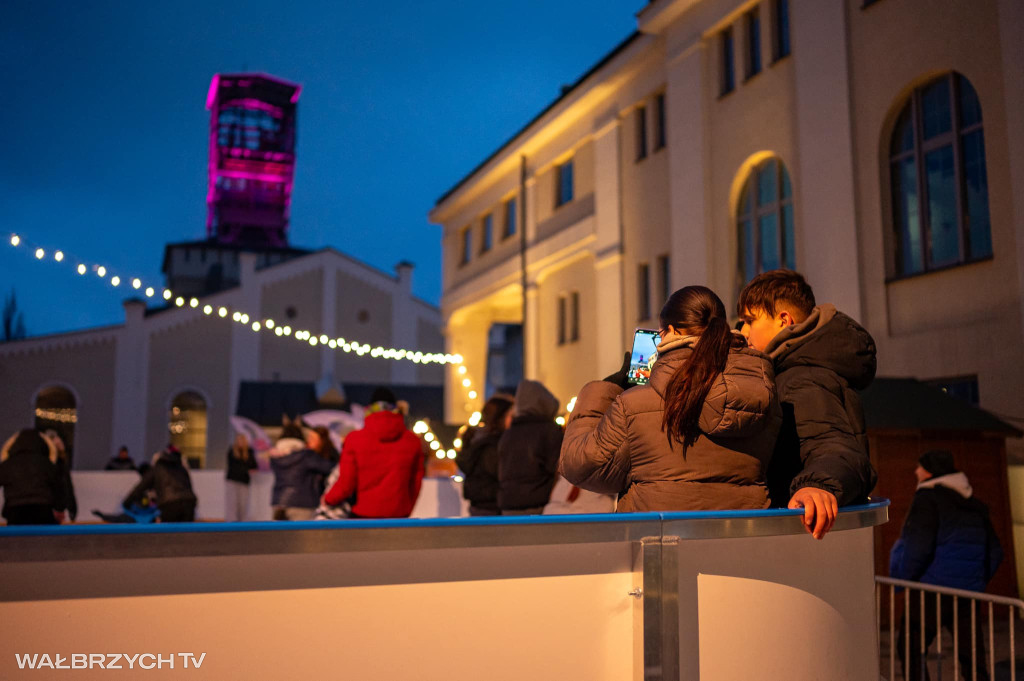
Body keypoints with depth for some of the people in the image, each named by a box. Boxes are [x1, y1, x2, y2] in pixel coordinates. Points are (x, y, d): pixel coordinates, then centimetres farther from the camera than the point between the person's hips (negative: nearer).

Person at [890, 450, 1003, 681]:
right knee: (973, 659, 9)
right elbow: (995, 551, 18)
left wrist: (901, 580, -6)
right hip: (969, 592, 7)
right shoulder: (974, 505, 14)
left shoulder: (927, 498, -9)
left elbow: (917, 547, -19)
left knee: (910, 649, 5)